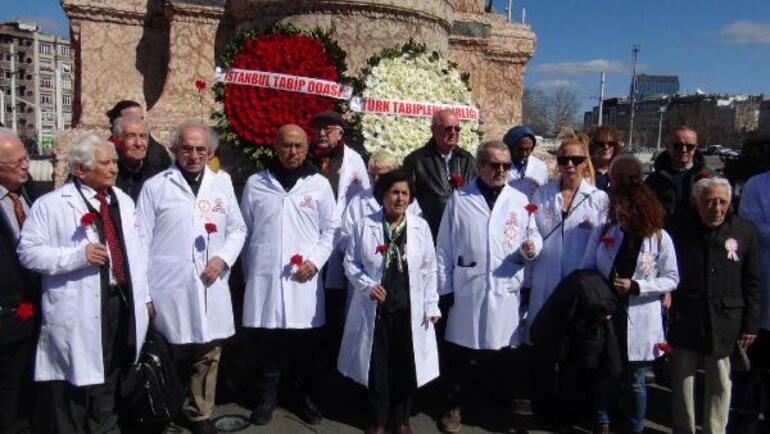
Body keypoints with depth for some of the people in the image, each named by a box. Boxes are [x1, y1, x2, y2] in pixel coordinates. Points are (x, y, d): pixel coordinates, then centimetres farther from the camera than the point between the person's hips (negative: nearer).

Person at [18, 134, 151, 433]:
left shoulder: (124, 201, 13)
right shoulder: (51, 204, -8)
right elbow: (28, 251, -10)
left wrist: (143, 297, 10)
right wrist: (77, 255, -22)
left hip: (123, 305, 6)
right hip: (78, 312, -6)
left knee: (108, 386, 20)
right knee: (72, 392, 5)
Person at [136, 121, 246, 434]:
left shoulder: (222, 183, 7)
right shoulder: (155, 186, -1)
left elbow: (237, 228, 11)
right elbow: (141, 242, -2)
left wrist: (223, 258, -7)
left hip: (211, 289, 3)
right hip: (169, 290, -3)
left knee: (207, 356, 12)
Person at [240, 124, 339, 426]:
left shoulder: (319, 184, 3)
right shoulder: (255, 183, 4)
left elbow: (331, 228, 6)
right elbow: (245, 231, 9)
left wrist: (316, 260, -7)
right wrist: (248, 271, 9)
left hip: (303, 278, 0)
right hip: (264, 277, 0)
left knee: (304, 345, 9)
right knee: (267, 345, 8)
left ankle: (302, 395, 28)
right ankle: (266, 396, 26)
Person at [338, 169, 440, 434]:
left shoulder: (420, 227, -1)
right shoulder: (364, 226, -4)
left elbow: (429, 269, 2)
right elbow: (351, 262, 1)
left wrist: (431, 306, 1)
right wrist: (367, 285, -15)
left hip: (409, 308, 1)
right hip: (376, 307, -1)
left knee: (405, 365, 10)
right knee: (377, 364, 8)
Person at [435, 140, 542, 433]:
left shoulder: (520, 200, 7)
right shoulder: (459, 199, 2)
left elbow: (533, 233, 15)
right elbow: (445, 247, 2)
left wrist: (532, 246, -10)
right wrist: (444, 288, -1)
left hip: (506, 289, 1)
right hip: (467, 288, -1)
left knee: (503, 350, 11)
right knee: (462, 352, 9)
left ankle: (505, 404, 32)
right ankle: (456, 406, 27)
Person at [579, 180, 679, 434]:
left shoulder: (659, 238, -6)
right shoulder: (603, 232, 0)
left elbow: (671, 279, -4)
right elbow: (586, 269, 4)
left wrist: (635, 286, -16)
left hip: (639, 322, -2)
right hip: (604, 316, 2)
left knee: (634, 380, 12)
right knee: (604, 376, 13)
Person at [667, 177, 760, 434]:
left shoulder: (744, 231, 0)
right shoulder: (679, 229, -3)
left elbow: (752, 284, 4)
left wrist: (750, 325, 3)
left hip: (724, 324, 1)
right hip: (684, 323, 0)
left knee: (720, 385, 10)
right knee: (682, 382, 10)